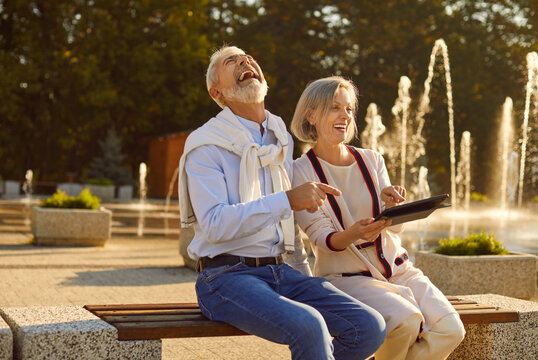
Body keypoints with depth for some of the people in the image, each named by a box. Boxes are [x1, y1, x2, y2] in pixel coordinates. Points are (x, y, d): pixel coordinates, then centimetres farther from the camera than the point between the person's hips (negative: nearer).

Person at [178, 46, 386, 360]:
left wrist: (306, 279, 23)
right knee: (308, 326, -33)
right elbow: (214, 224, -17)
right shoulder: (206, 146, -3)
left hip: (281, 272, 6)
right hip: (227, 276, -6)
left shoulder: (281, 141, 18)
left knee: (371, 327, -14)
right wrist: (288, 200, -23)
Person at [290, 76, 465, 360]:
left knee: (450, 329, -19)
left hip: (396, 269, 5)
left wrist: (392, 205, -21)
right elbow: (321, 237, -12)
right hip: (345, 277, -4)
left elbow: (395, 228, 2)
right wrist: (354, 234, -33)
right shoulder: (301, 172, -5)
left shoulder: (371, 160, 8)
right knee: (405, 321, -31)